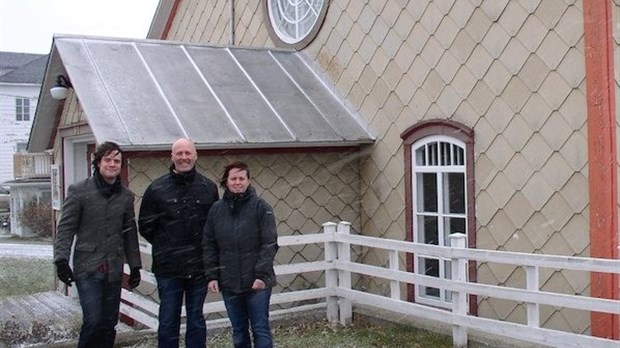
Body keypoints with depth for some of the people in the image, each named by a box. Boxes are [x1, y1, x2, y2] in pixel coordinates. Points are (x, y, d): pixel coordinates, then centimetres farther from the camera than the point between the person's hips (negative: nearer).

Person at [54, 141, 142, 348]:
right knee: (93, 320, -12)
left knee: (109, 323, 9)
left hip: (114, 270, 4)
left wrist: (135, 266, 13)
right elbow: (66, 228, -4)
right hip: (87, 268, -4)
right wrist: (61, 259, -14)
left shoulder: (126, 196, 9)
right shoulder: (79, 191, -3)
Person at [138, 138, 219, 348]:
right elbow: (146, 226, 2)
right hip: (168, 268, -2)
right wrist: (165, 248, 2)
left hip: (199, 267, 2)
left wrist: (205, 247, 3)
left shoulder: (209, 188, 2)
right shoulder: (157, 189, -4)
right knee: (168, 322, 7)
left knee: (196, 320, 13)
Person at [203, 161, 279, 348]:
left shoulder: (260, 206, -7)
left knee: (261, 330, 3)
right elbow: (209, 246, 7)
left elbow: (270, 244, -10)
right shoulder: (217, 209, 4)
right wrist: (211, 276, 0)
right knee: (239, 332, 14)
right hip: (229, 283, 4)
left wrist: (262, 274, -16)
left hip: (257, 282, -3)